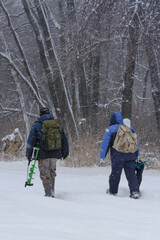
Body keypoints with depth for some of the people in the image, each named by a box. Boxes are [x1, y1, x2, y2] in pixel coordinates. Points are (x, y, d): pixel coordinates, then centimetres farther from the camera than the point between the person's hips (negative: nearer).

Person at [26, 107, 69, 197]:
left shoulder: (37, 125, -1)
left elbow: (31, 141, -3)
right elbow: (64, 139, 14)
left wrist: (28, 154, 3)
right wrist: (65, 152, 22)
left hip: (43, 154, -3)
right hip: (55, 154, 3)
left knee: (45, 175, 3)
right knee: (52, 172, 20)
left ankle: (49, 194, -2)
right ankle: (52, 192, 17)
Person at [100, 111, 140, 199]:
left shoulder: (110, 129, -2)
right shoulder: (130, 128, 11)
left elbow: (105, 143, -3)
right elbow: (136, 143, 17)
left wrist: (102, 156, 0)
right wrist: (136, 155, 25)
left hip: (117, 157, -3)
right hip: (130, 157, 3)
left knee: (115, 174, 10)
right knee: (131, 174, 3)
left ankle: (113, 190, 24)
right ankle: (135, 191, -10)